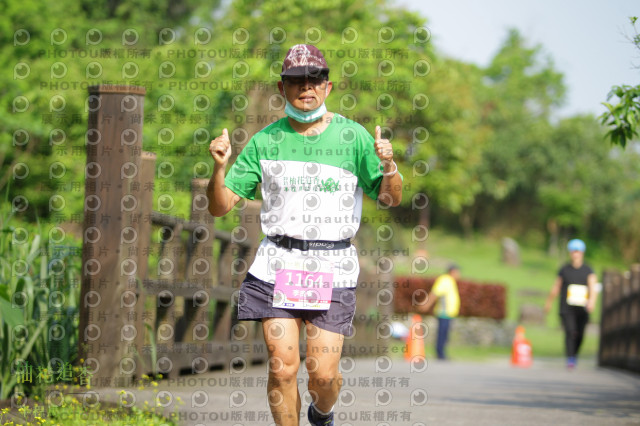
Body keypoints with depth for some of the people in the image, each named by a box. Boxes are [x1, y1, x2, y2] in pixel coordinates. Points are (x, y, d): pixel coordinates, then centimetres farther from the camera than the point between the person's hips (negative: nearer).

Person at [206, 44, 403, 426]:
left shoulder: (352, 136, 4)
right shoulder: (265, 141, 6)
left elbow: (391, 198, 4)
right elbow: (220, 206, 7)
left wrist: (388, 165, -17)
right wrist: (219, 168, -13)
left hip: (333, 267, -1)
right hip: (278, 262, 1)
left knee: (323, 373, -3)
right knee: (283, 367, -8)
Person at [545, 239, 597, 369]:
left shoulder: (588, 270, 2)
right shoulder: (564, 269, 4)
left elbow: (593, 287, -11)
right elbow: (556, 287, 15)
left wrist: (592, 300, -31)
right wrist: (548, 303, 22)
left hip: (582, 309, 1)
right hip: (567, 308, -1)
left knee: (579, 335, 6)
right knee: (569, 332, -18)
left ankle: (574, 354, 34)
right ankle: (570, 359, -20)